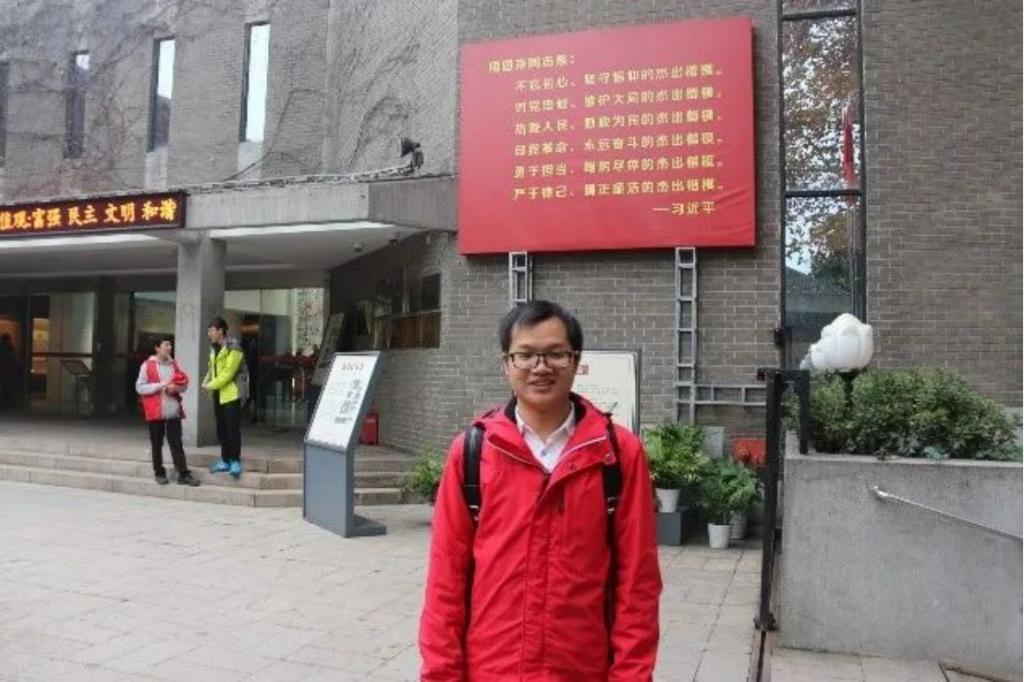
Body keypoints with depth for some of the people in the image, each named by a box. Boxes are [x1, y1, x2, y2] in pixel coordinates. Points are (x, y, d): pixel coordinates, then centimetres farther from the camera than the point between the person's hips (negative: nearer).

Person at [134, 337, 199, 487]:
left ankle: (183, 474, 0)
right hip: (155, 411, -3)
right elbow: (140, 387, -7)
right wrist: (161, 385, -15)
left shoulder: (173, 364, 10)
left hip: (173, 411, 3)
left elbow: (184, 385, 15)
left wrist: (177, 388, -7)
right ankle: (159, 473, 20)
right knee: (157, 444, 8)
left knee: (176, 443, 1)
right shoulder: (147, 366, -3)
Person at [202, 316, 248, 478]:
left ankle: (235, 461, 3)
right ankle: (225, 460, 19)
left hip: (231, 392, -8)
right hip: (218, 393, 8)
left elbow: (228, 373, -19)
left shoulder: (233, 348, -15)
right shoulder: (214, 347, 11)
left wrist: (211, 385, -16)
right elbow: (212, 367, 18)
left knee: (232, 428, -6)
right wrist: (207, 381, -1)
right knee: (221, 428, 11)